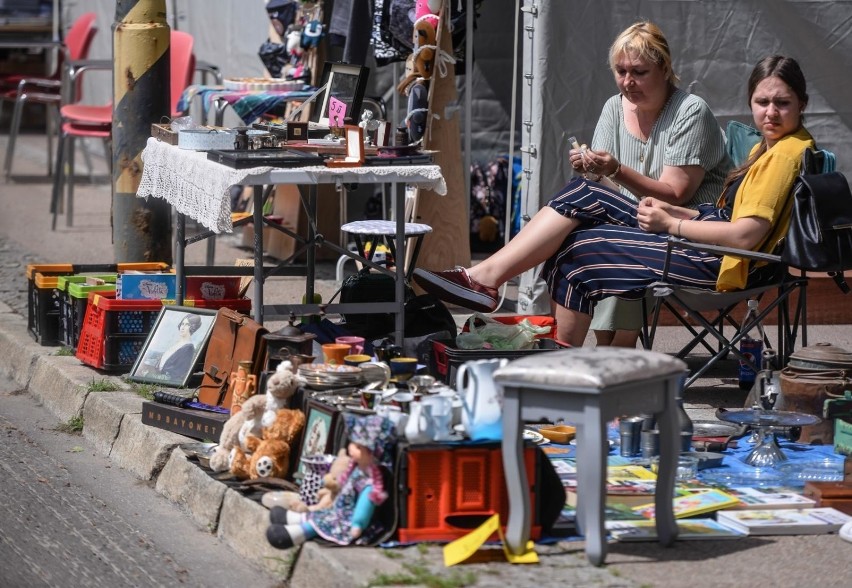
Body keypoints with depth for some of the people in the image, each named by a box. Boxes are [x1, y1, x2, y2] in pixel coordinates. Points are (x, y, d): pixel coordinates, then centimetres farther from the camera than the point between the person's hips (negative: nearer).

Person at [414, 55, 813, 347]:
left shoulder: (789, 152, -14)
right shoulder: (769, 148, 18)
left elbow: (745, 235, -22)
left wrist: (671, 224, -12)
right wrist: (674, 212, 0)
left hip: (720, 263, -10)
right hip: (707, 242, 10)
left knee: (578, 250, -5)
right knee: (582, 196, 1)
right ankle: (486, 276, -5)